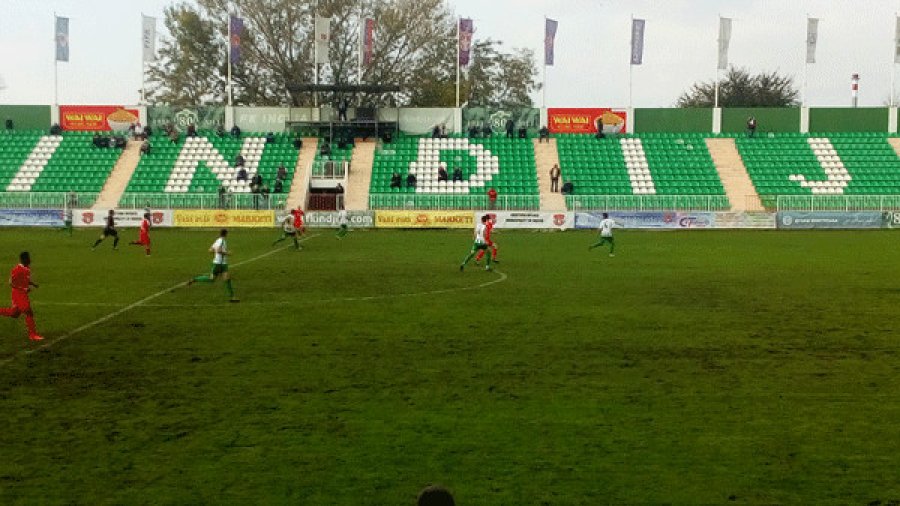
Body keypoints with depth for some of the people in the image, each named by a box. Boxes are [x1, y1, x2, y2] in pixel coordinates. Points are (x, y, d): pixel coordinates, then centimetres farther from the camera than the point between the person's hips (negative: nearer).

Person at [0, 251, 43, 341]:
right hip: (18, 294, -9)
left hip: (23, 294, 9)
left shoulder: (27, 268, 6)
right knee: (29, 313, -6)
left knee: (14, 314, 19)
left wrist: (33, 284, 4)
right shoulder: (17, 269, -20)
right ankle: (33, 334, 1)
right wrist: (24, 289, -25)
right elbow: (11, 283, -20)